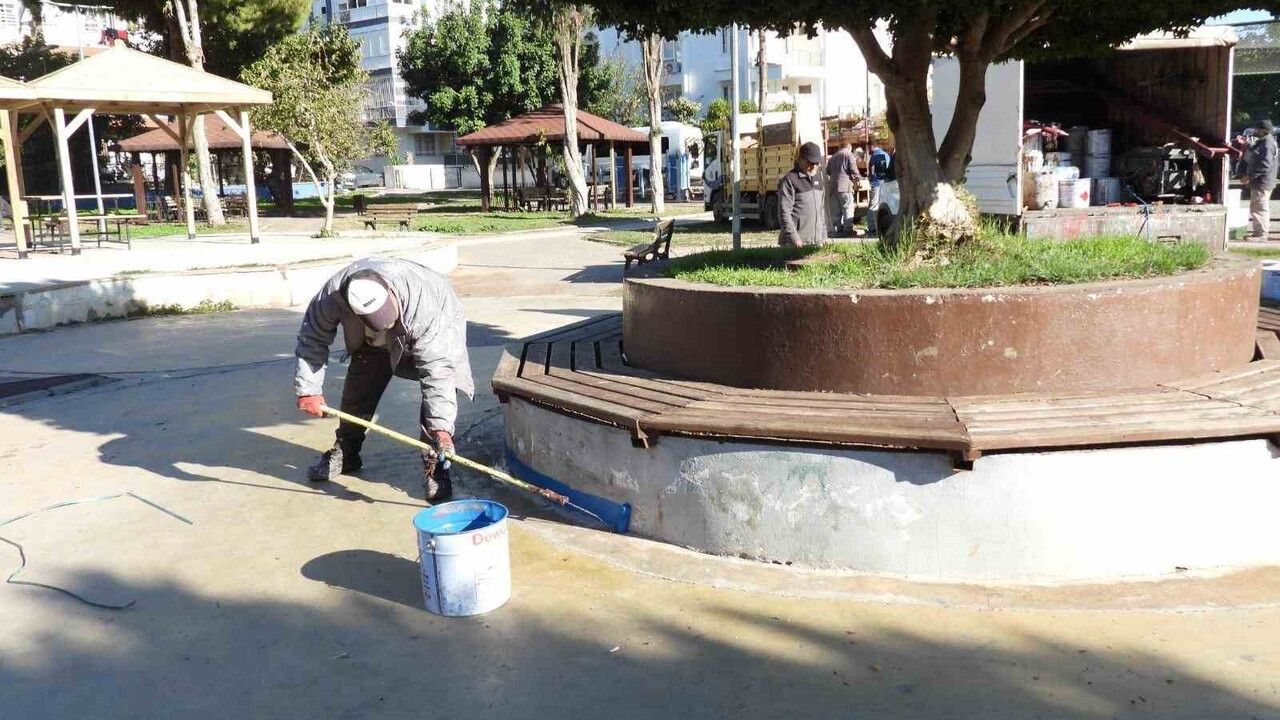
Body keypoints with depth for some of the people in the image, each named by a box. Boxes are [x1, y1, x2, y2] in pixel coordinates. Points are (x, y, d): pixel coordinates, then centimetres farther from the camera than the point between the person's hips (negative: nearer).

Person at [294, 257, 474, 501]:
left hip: (438, 327, -4)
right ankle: (344, 453, 26)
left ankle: (434, 467, -13)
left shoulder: (423, 308, -46)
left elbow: (435, 369, -44)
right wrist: (307, 389, -21)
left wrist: (440, 426, -49)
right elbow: (313, 339, -19)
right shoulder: (333, 294, -36)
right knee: (358, 389, 2)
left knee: (439, 385, -24)